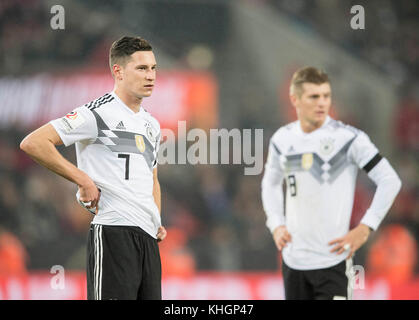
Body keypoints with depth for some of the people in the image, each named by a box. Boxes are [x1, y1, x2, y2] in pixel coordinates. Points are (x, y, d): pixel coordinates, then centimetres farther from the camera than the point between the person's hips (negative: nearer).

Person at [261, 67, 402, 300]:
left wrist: (365, 228, -10)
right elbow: (271, 183, 24)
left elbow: (390, 181, -7)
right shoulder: (282, 139, 6)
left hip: (333, 260, -5)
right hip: (293, 260, 5)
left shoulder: (348, 138, -9)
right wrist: (276, 224, 9)